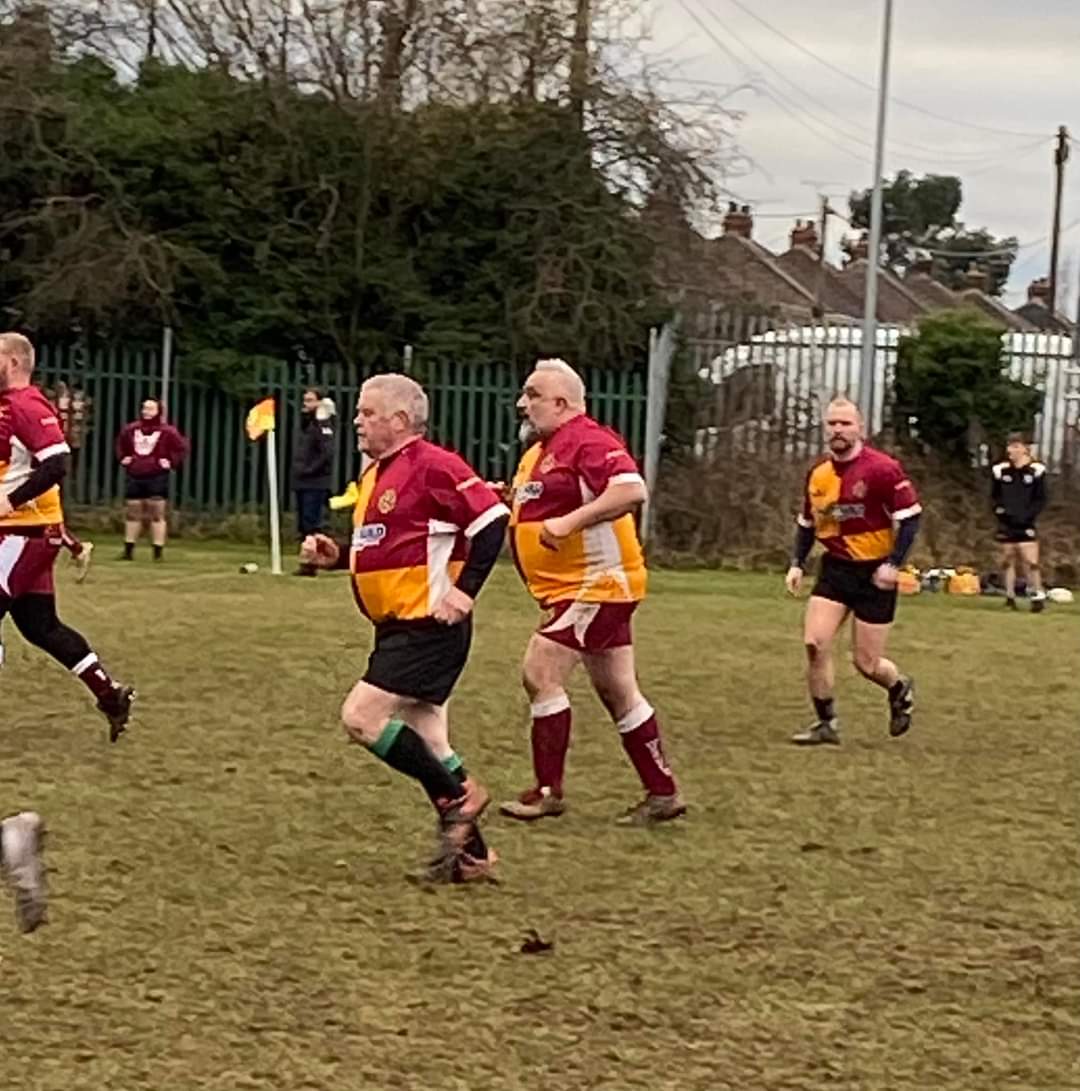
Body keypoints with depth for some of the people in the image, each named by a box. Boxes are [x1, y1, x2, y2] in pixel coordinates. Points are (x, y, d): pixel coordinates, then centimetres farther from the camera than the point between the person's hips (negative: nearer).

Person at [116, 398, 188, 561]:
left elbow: (182, 448, -2)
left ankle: (158, 552, -3)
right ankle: (128, 550, 17)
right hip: (135, 477, 5)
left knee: (157, 514, -6)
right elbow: (121, 444, 26)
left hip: (157, 478, -5)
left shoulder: (167, 432, -6)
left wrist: (171, 462, -10)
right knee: (132, 514, 9)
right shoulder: (130, 429, 8)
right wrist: (123, 458, 12)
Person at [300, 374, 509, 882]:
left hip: (428, 625, -10)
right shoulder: (374, 474, 15)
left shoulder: (431, 466, -15)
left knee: (361, 718, -15)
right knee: (426, 744, 8)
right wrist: (334, 555, 9)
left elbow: (493, 519, -19)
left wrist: (464, 589, -21)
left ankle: (458, 796, -4)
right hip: (397, 627, 10)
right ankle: (469, 853, 13)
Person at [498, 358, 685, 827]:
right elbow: (539, 509, 30)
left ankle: (548, 791, -3)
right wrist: (504, 501, 11)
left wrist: (570, 521, -33)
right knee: (617, 691, 12)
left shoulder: (588, 440, -17)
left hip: (597, 582, -11)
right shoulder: (539, 451, 16)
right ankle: (663, 793, 18)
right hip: (570, 588, 11)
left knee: (540, 674, -12)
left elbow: (631, 490, -31)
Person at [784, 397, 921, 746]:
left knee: (866, 663, 0)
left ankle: (900, 690, 35)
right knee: (814, 642, -12)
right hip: (835, 569, 5)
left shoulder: (882, 469, -15)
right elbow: (807, 522, 18)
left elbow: (910, 517, -13)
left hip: (874, 574, -5)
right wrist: (798, 564, 7)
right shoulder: (818, 473, 4)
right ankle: (826, 723, 2)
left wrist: (893, 564, -21)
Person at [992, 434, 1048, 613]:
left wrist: (1028, 515, -12)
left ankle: (1038, 596, 0)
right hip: (1006, 523, 3)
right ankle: (1010, 596, 15)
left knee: (1030, 561, -10)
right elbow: (994, 496, 13)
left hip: (1026, 524, -3)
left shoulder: (1036, 470, -6)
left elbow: (1041, 499, -1)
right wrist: (1000, 510, -5)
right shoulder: (1000, 470, 2)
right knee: (1008, 560, 6)